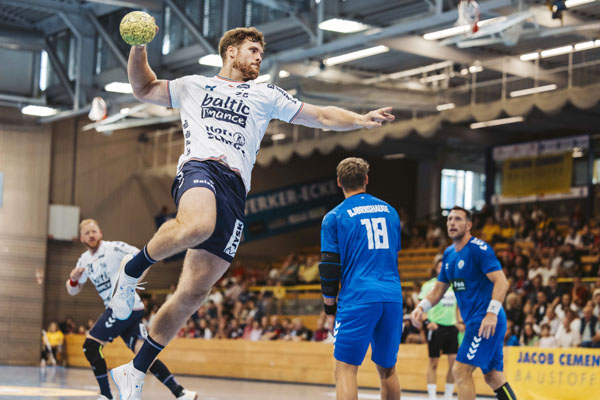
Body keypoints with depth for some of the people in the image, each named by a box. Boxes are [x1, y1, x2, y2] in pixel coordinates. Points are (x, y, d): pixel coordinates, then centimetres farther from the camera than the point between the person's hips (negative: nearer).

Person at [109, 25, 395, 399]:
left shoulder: (266, 95, 28)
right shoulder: (193, 86, 27)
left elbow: (321, 116, 24)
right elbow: (143, 89, 32)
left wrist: (361, 120, 9)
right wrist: (138, 48, 16)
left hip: (235, 190, 2)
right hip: (200, 168, -2)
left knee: (194, 292, -5)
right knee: (197, 226, -41)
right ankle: (132, 270, -16)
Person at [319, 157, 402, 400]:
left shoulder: (335, 217, 1)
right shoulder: (389, 211, 15)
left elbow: (329, 268, -3)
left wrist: (330, 308, 6)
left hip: (358, 299, -5)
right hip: (393, 297, 5)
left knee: (345, 370, -3)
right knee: (387, 369, 14)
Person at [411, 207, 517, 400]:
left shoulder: (479, 249, -12)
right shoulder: (449, 254, 14)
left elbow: (501, 282, -20)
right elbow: (439, 289, 21)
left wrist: (492, 313, -31)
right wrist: (421, 307, 3)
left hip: (486, 321, -9)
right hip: (474, 320, 9)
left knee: (461, 371, -13)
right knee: (493, 376, 13)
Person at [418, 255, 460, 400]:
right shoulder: (429, 285, -2)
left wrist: (459, 321, 13)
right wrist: (427, 322, -18)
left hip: (452, 327, 4)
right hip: (436, 327, -4)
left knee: (454, 361, -2)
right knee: (433, 362, 0)